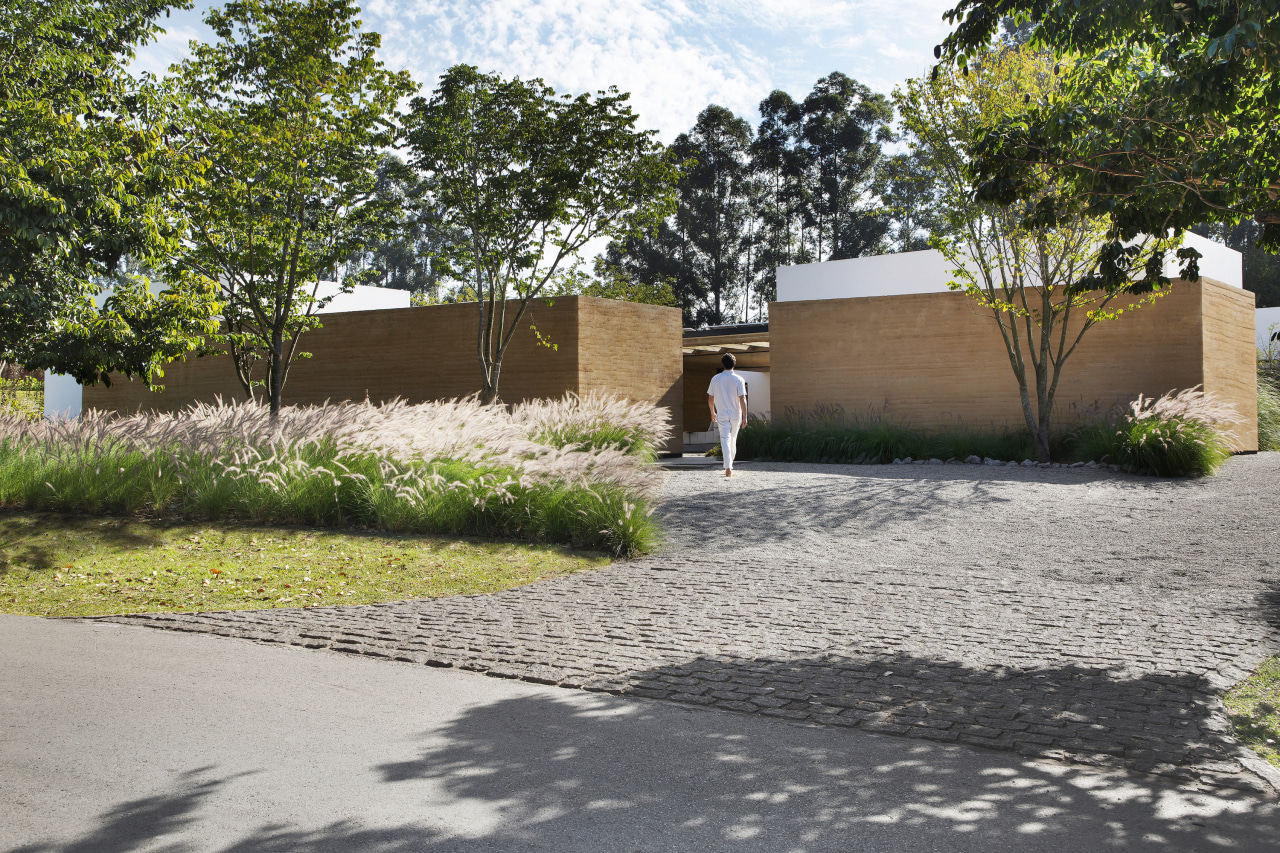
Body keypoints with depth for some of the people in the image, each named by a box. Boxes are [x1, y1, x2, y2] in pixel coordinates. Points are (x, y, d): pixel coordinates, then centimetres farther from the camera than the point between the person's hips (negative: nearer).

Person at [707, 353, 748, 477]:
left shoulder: (715, 379, -1)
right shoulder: (738, 379, -6)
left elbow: (710, 398, 5)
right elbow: (742, 399, -11)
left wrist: (712, 413, 19)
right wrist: (745, 416, -9)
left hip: (722, 414, 0)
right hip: (735, 414, 0)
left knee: (725, 440, -4)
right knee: (733, 440, 17)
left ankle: (728, 468, -18)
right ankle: (730, 464, 29)